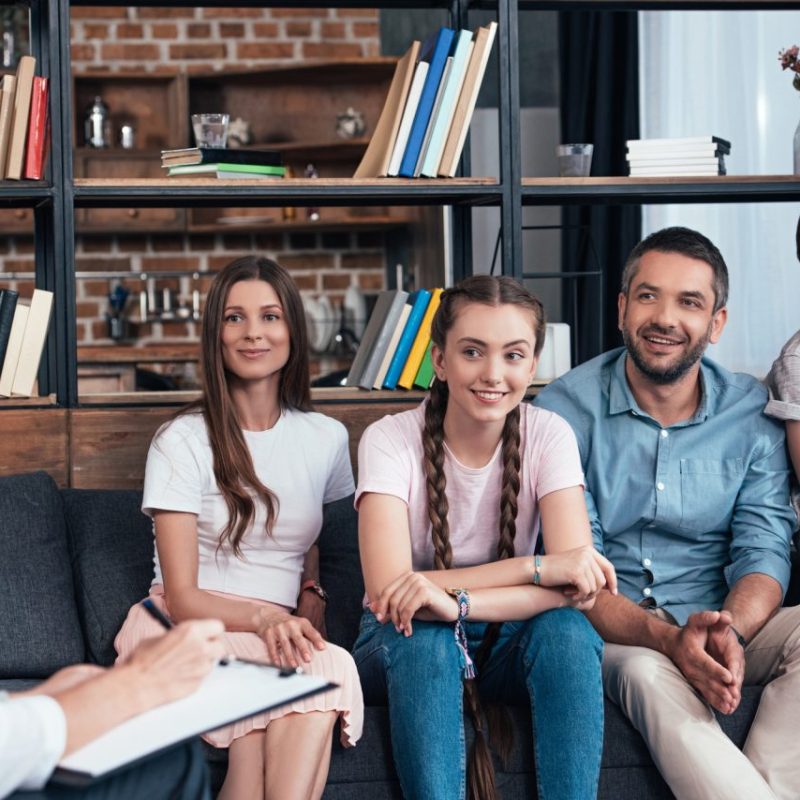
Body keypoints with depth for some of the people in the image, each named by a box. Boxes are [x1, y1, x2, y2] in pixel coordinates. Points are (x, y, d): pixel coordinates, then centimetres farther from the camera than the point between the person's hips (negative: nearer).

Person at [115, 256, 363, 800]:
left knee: (326, 666, -36)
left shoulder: (327, 439, 13)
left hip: (279, 632, 4)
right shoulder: (183, 442, -1)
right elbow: (181, 596, -6)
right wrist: (263, 618, -25)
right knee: (326, 668, -35)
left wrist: (312, 597, 3)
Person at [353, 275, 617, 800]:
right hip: (407, 645, -2)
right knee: (423, 637, -35)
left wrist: (457, 600, -37)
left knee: (567, 630, -31)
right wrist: (542, 569, -32)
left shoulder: (549, 436, -10)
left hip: (509, 639, 2)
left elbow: (579, 587, -21)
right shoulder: (390, 440, -15)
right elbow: (388, 590, -28)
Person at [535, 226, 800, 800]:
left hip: (721, 627, 3)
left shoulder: (752, 414, 4)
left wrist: (730, 634, -27)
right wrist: (667, 638, -30)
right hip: (610, 630, -3)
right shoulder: (566, 410, -5)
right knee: (649, 672, -36)